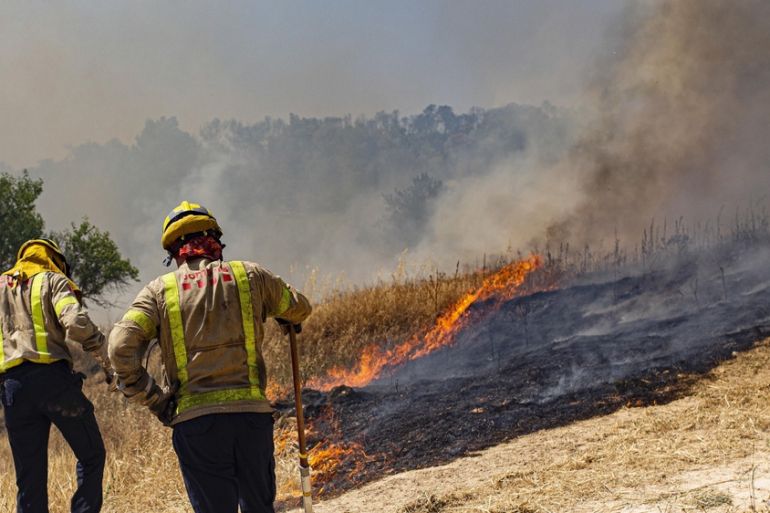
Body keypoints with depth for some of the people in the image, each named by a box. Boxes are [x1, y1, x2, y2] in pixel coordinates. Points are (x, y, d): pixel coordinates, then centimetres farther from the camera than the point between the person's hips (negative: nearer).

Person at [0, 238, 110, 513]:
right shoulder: (53, 280, 8)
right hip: (52, 377, -4)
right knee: (91, 455, 10)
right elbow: (76, 323, -11)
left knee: (30, 478, 8)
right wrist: (103, 352, 3)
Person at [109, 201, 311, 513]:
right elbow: (300, 308, 23)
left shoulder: (160, 290, 4)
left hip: (194, 419, -1)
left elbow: (121, 346, -8)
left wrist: (152, 399, 1)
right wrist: (283, 317, 46)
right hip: (252, 412, 1)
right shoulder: (249, 275, 8)